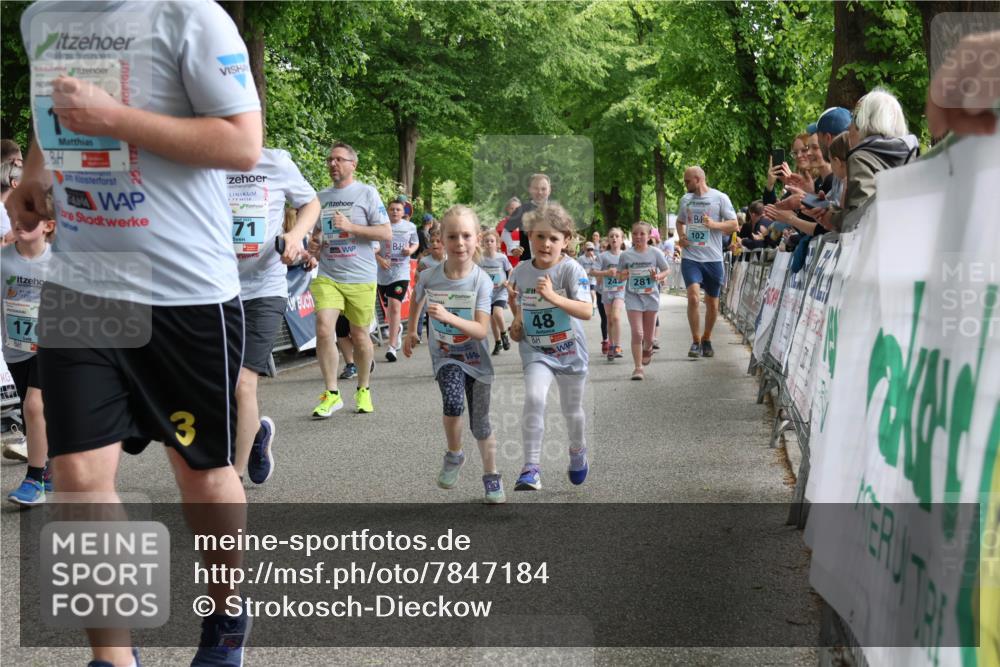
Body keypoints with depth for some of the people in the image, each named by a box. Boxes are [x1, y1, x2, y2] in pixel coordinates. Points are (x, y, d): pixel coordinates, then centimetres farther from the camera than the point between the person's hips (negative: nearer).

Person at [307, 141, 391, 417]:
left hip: (360, 278, -3)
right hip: (327, 275, 3)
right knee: (323, 330, -14)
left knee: (360, 336, 7)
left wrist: (351, 227, -17)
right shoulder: (321, 197, 13)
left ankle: (363, 390, 27)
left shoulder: (366, 193, -2)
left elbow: (386, 234, -7)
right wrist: (313, 243, 4)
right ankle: (331, 394, -4)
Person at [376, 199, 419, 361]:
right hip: (383, 272, 1)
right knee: (389, 307, 16)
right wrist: (379, 259, -15)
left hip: (401, 272, -1)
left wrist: (411, 250, -5)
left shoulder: (410, 226, 4)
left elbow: (416, 243, 17)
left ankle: (392, 346, -13)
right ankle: (397, 328, 48)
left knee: (395, 307, -14)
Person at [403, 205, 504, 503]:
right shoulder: (429, 276, -14)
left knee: (480, 424, 7)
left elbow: (481, 331, -26)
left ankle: (491, 476, 31)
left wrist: (449, 317, -40)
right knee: (454, 403, -27)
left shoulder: (482, 281, -20)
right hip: (446, 356, 0)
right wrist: (411, 331, 19)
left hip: (476, 358, 0)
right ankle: (454, 455, 0)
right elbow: (416, 299, 12)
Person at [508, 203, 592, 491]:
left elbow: (586, 311, -28)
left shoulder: (571, 269, -18)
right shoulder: (520, 271, -5)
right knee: (534, 398, -23)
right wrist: (516, 323, 0)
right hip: (535, 351, 1)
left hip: (570, 351, -1)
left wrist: (553, 297, -39)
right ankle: (531, 467, -19)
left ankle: (578, 449, 48)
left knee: (572, 409, 16)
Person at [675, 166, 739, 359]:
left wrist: (714, 224, -20)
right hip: (690, 258, 1)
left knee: (712, 303, 9)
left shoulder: (720, 198, -2)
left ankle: (706, 339, 29)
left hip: (713, 258, -1)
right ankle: (696, 341, -7)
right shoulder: (685, 199, 10)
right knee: (693, 297, -17)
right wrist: (681, 236, 6)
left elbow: (734, 225, -3)